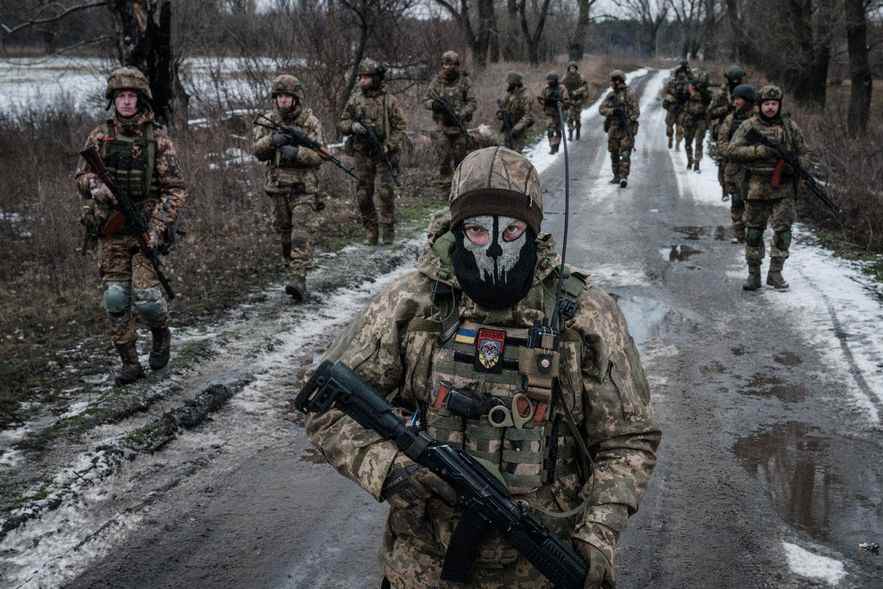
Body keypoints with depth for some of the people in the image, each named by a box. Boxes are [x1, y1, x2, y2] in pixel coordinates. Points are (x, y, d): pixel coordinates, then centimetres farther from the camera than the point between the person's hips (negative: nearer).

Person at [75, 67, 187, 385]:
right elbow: (82, 175, 9)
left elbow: (175, 189, -5)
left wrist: (157, 227, -15)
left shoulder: (158, 139, -3)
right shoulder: (100, 136, 4)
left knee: (145, 297, -12)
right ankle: (130, 363, 13)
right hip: (111, 230, 3)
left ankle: (161, 333, 21)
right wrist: (95, 186, -15)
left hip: (147, 228, -3)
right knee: (115, 299, 0)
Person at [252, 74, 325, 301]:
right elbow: (258, 151, -1)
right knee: (284, 231, 13)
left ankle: (298, 278, -24)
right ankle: (291, 269, 29)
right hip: (277, 184, 4)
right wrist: (272, 140, -21)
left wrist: (296, 152, -26)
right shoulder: (267, 121, 5)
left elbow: (319, 154, -10)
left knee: (301, 229, -16)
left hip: (303, 185, -4)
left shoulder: (311, 122, -5)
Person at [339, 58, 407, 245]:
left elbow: (401, 126, -3)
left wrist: (388, 146, -14)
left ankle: (388, 229, 4)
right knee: (363, 194, 4)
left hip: (384, 153, -3)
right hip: (362, 154, 3)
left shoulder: (389, 100, -3)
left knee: (386, 191, -8)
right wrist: (353, 126, -14)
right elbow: (341, 124, 8)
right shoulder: (355, 99, 4)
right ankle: (371, 230, 16)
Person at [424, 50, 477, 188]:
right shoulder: (437, 82, 1)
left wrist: (461, 114, -17)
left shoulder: (464, 81, -1)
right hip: (442, 125, 0)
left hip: (459, 124, 0)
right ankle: (445, 182, 5)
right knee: (444, 156, -5)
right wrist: (434, 104, -17)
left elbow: (472, 102, -1)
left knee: (460, 156, 6)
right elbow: (426, 101, 6)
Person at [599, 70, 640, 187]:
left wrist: (627, 120, -21)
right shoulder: (610, 95, 12)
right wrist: (613, 111, -14)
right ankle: (616, 177, 20)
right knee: (614, 154, 9)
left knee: (625, 154, -13)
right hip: (613, 128, 6)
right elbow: (601, 109, 3)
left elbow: (636, 111, -7)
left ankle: (624, 177, -18)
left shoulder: (629, 94, -4)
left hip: (626, 128, -6)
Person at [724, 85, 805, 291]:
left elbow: (801, 151, 14)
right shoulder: (749, 127, -1)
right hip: (757, 187, -1)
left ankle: (775, 273, 7)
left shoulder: (789, 126, 6)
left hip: (784, 188, 1)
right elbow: (731, 152, -8)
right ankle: (753, 274, 14)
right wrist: (760, 150, -18)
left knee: (783, 230, -4)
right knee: (754, 231, 4)